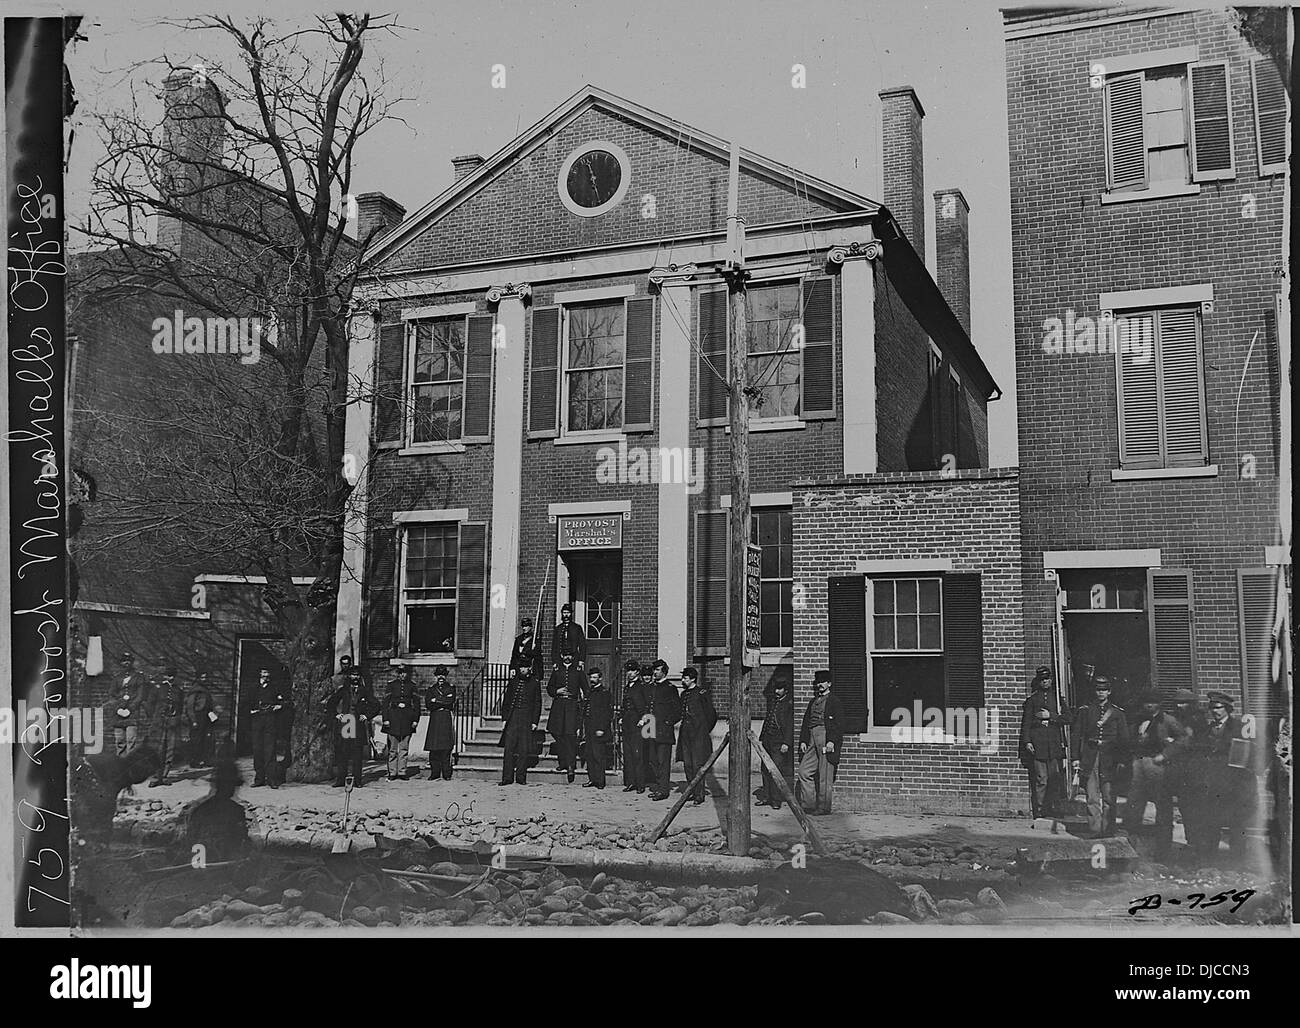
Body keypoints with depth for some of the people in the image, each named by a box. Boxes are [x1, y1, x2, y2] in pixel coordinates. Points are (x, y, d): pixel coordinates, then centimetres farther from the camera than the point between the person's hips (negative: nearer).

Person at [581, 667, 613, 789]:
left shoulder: (604, 693, -7)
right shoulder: (589, 692, 17)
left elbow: (607, 713, -12)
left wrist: (601, 729, -17)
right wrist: (582, 727, 16)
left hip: (599, 730, -8)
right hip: (589, 729, 8)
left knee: (598, 755, -6)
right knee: (590, 755, 9)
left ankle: (600, 781, -2)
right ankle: (592, 779, 14)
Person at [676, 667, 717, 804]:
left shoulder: (701, 694, -8)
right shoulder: (684, 694, 14)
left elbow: (712, 715, -3)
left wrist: (704, 731, 3)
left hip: (698, 736, -7)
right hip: (685, 735, 7)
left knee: (697, 765, -7)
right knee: (687, 764, 7)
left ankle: (699, 794, -4)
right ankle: (692, 792, 15)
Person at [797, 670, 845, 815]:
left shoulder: (834, 702, -1)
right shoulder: (812, 702, 20)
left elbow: (839, 725, -8)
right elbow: (805, 722, 20)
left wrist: (832, 741, -18)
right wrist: (803, 741, 11)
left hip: (826, 740, -7)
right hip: (812, 741, 7)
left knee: (824, 776, -4)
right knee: (804, 772, 3)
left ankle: (823, 807, 3)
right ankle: (808, 804, 10)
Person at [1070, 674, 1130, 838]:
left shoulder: (1118, 712, 8)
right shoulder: (1085, 711, 9)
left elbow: (1124, 738, 7)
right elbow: (1076, 735, 8)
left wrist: (1121, 760, -1)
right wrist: (1075, 758, 1)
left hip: (1110, 760, 0)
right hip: (1089, 760, 0)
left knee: (1109, 797, 2)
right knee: (1092, 798, -4)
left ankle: (1108, 830, 9)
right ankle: (1095, 830, -4)